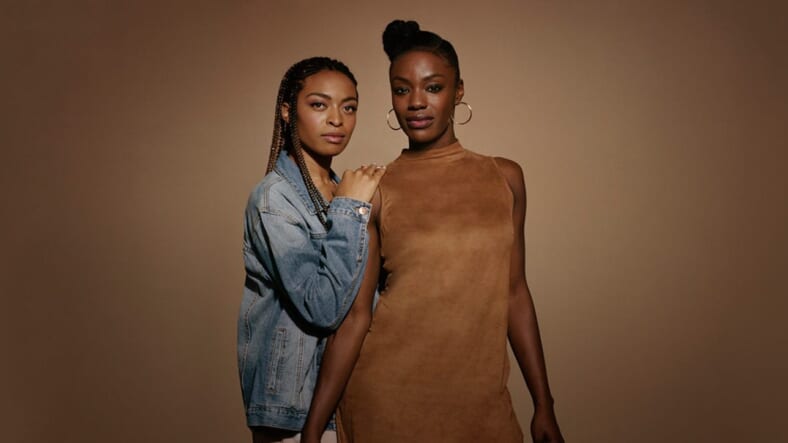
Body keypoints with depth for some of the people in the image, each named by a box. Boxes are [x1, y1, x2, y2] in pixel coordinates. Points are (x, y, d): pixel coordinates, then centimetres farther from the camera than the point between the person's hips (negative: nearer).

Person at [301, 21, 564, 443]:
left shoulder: (505, 178, 2)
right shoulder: (374, 191, -6)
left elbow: (514, 293, 5)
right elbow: (355, 316, -6)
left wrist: (543, 406, 6)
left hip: (480, 400, 3)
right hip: (387, 400, -2)